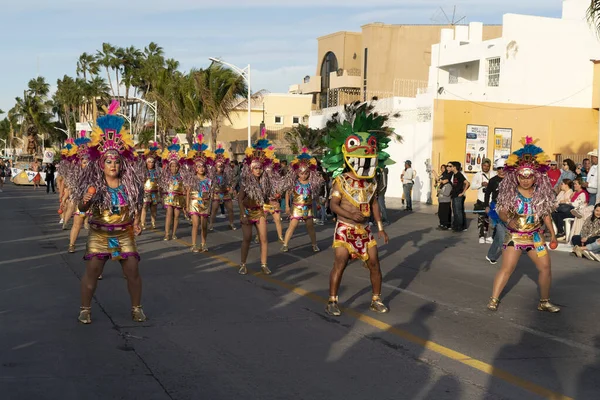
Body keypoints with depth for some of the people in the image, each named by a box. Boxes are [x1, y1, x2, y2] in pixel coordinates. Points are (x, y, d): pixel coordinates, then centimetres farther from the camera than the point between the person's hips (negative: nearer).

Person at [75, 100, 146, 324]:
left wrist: (136, 222, 2)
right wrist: (86, 201, -35)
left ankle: (136, 308, 17)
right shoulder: (94, 185, -9)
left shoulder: (130, 184, -2)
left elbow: (137, 204, 14)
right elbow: (82, 209, -14)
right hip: (99, 235, -2)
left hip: (124, 234, 2)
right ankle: (85, 309, 15)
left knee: (133, 271, 1)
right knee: (91, 272, 0)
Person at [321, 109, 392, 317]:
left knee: (374, 264, 5)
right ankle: (332, 301, 6)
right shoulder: (341, 181, -11)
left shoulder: (371, 182, 5)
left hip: (364, 229, 5)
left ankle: (376, 299, 20)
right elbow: (333, 204, -15)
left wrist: (380, 227, 9)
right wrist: (349, 214, -29)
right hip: (345, 229, -5)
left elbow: (374, 204, 11)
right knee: (339, 264, -7)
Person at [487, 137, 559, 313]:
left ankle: (544, 302, 20)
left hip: (536, 236, 3)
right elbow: (502, 212, -15)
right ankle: (494, 299, 7)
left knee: (545, 267, 5)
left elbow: (546, 214, 6)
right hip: (514, 236, -3)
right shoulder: (510, 193, -11)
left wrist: (552, 234, 8)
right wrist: (509, 220, -36)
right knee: (506, 268, -3)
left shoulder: (541, 193, -3)